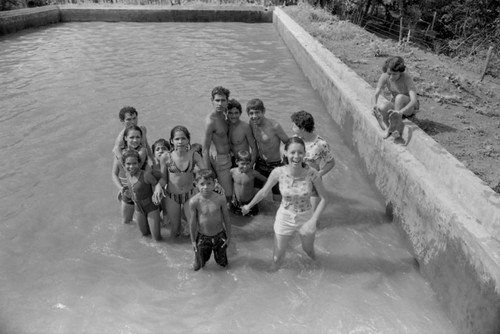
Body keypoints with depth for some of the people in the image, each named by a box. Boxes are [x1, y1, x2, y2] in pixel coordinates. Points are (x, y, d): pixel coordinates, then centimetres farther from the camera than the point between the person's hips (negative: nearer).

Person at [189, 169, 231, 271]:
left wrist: (228, 236, 1)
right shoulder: (194, 201, -21)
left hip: (219, 235, 1)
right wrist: (193, 240, -1)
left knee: (223, 263, 20)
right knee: (199, 265, 15)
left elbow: (226, 218, -7)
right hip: (202, 237, -1)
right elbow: (192, 222, -9)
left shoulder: (220, 199, -19)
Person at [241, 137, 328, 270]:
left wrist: (313, 220, -23)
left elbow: (323, 198, -13)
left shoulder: (311, 173, -26)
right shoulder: (278, 172, -23)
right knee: (277, 257, 14)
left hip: (306, 218, 1)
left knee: (308, 249, 29)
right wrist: (248, 206, 7)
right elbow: (263, 192, -5)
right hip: (284, 218, 0)